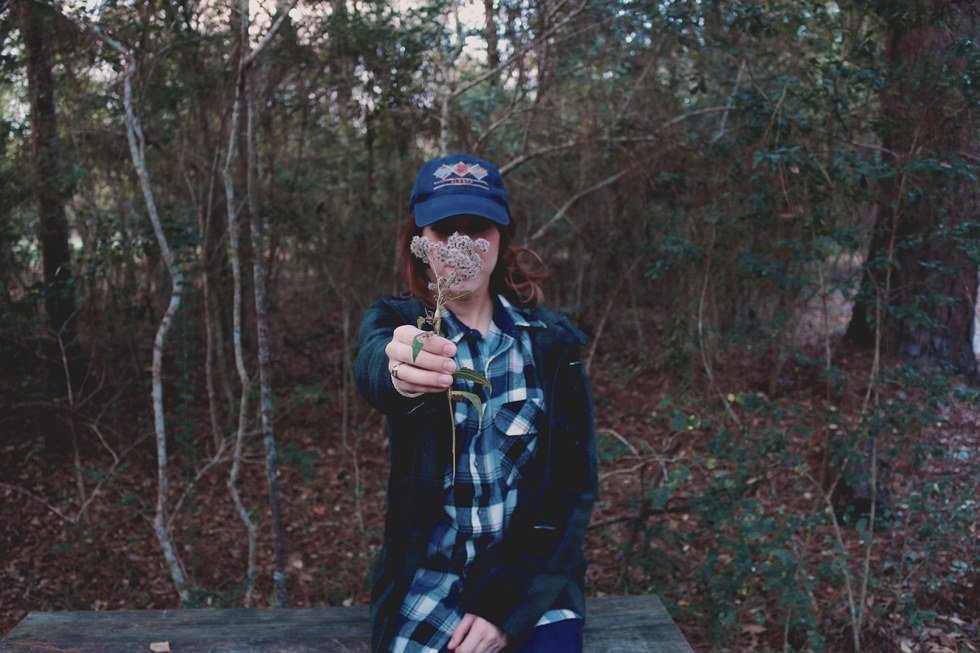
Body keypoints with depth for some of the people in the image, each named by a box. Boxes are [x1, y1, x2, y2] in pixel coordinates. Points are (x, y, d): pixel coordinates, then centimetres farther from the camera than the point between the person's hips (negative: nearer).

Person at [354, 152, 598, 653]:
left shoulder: (550, 339, -3)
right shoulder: (396, 321, -5)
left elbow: (576, 483, -3)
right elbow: (371, 366, -29)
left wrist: (507, 605, -11)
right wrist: (399, 373, -53)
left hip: (532, 574, 1)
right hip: (429, 577, 0)